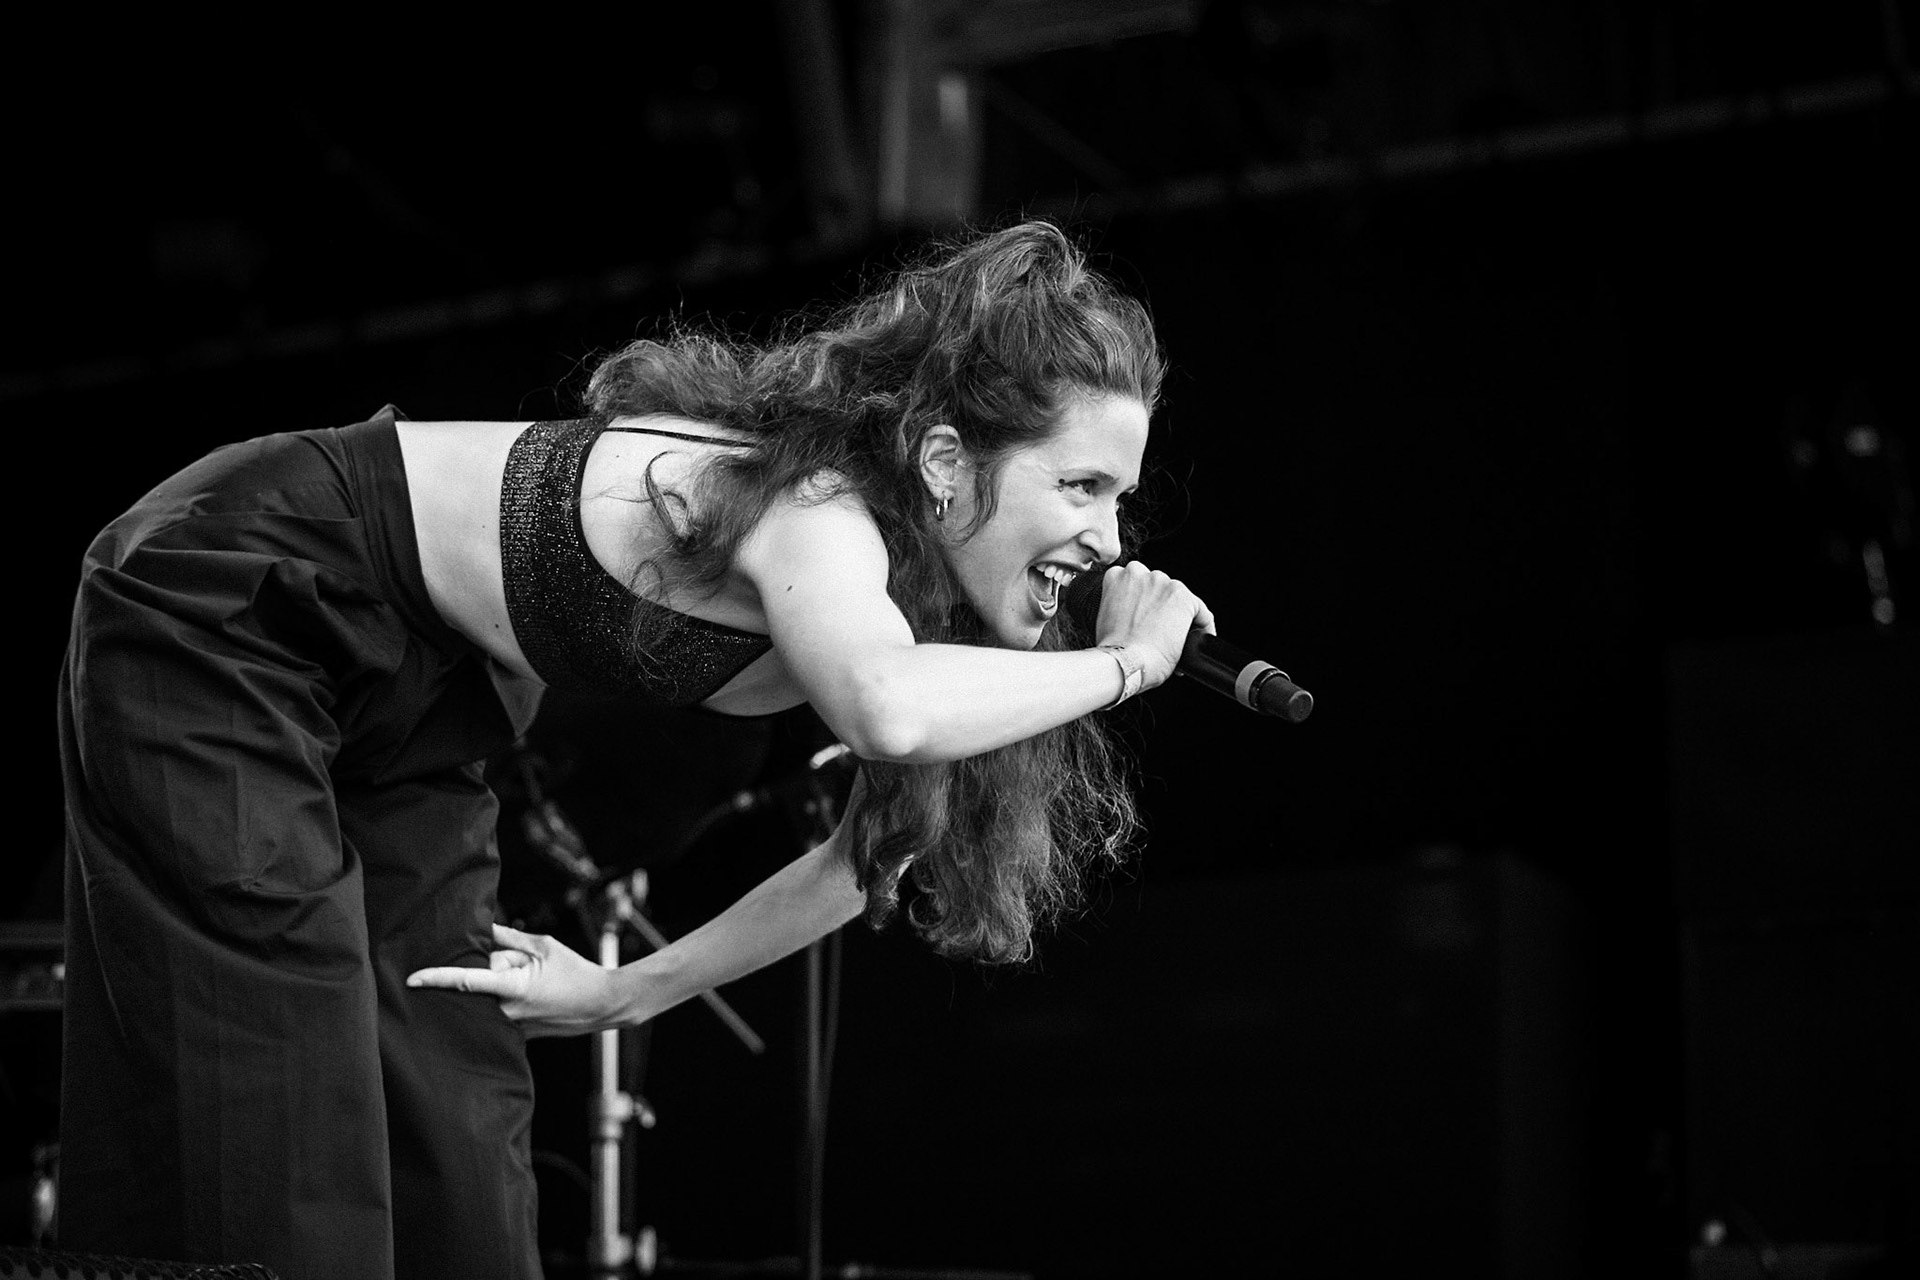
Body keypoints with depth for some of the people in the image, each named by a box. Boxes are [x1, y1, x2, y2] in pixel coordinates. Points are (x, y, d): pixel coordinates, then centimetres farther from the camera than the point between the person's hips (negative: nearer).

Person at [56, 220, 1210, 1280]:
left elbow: (885, 846, 7)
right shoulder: (821, 509, -33)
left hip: (405, 677, 8)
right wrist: (1122, 667, -39)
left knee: (456, 1106, 5)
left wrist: (631, 994, 7)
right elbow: (890, 711, -55)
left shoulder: (923, 586, -8)